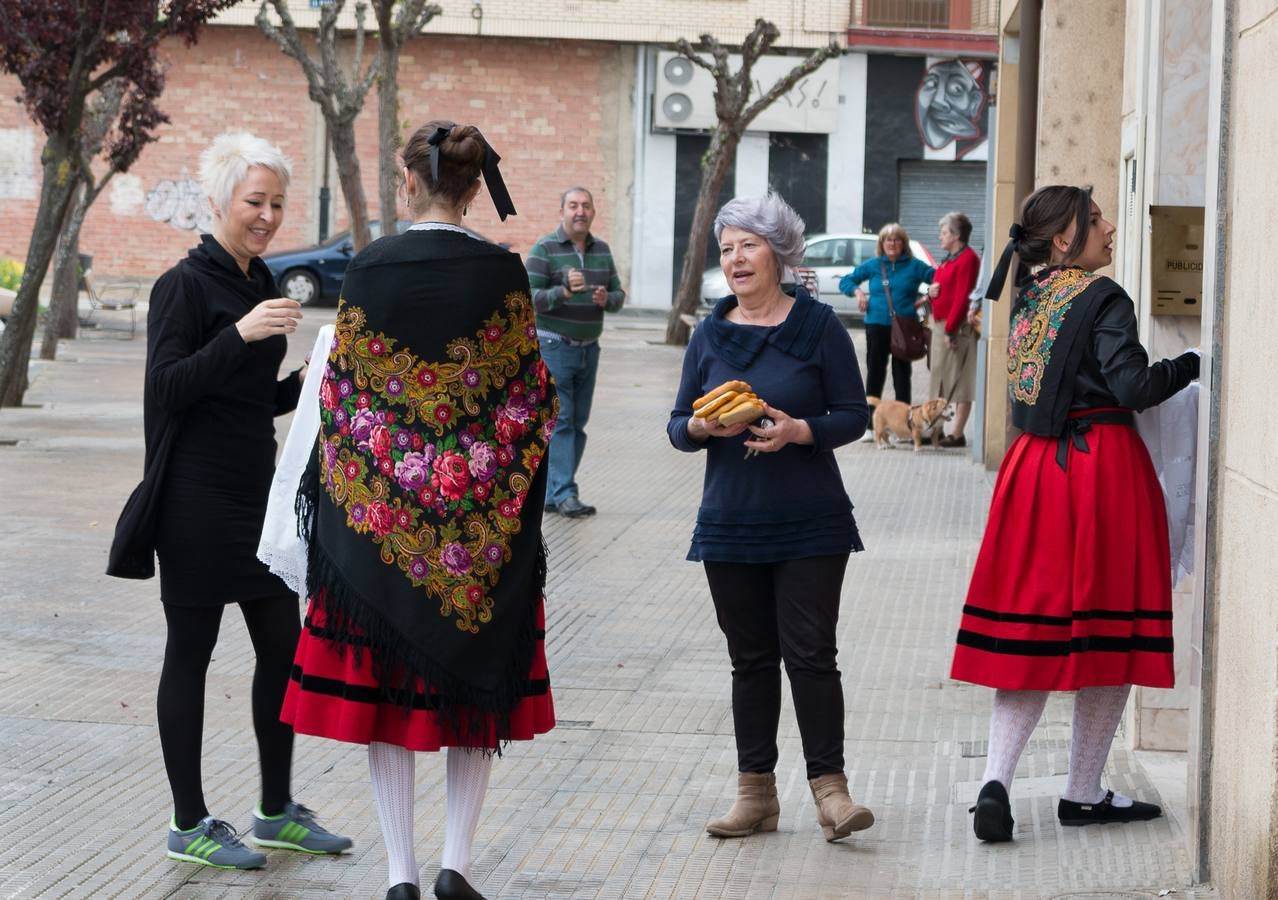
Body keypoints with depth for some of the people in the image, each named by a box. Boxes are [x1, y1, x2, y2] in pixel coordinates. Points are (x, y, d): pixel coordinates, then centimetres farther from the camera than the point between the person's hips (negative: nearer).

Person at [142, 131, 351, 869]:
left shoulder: (260, 283, 14)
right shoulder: (187, 284, -10)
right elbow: (167, 386, -19)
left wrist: (303, 383, 3)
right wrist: (241, 334, -28)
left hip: (258, 488, 8)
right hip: (199, 496, -8)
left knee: (284, 645, 10)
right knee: (192, 651, 0)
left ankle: (277, 812, 21)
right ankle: (188, 826, 9)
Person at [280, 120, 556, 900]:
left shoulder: (370, 270, -6)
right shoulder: (502, 273, -5)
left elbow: (341, 391, -2)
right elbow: (531, 396, -4)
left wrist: (341, 499, 11)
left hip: (381, 511, 0)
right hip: (483, 515, 0)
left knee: (386, 683, 7)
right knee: (477, 681, 12)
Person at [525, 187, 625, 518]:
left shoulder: (602, 251, 10)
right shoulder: (544, 249, -7)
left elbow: (618, 293, 12)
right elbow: (530, 297, -14)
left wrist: (606, 299, -12)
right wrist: (565, 292, -29)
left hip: (588, 349, 6)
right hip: (553, 346, -6)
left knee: (578, 422, 7)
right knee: (560, 420, -10)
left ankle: (552, 493, 13)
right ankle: (564, 494, -11)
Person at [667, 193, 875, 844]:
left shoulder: (818, 326, -2)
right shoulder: (710, 334, 7)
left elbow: (853, 416, -2)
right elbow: (678, 427, 9)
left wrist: (797, 431, -19)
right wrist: (704, 427, -14)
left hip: (810, 524, -3)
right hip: (731, 522, 3)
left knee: (809, 653, -7)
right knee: (750, 658, 8)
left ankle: (829, 788, -1)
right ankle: (755, 794, 13)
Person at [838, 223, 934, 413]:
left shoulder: (914, 266, 3)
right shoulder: (872, 265, 7)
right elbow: (845, 281, 15)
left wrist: (926, 298, -7)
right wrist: (857, 291, -3)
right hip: (877, 325, 1)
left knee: (902, 370, 5)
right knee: (875, 369, 4)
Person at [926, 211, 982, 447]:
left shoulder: (967, 259, -13)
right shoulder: (949, 259, 18)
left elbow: (962, 297, -19)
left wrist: (950, 330, -22)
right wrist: (932, 292, 2)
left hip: (957, 327, -10)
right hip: (941, 325, 10)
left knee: (961, 381, -7)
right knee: (941, 378, 13)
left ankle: (957, 434, -7)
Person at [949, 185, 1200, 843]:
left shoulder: (1029, 299, 11)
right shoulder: (1101, 299, -11)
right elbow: (1133, 386, -18)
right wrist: (1191, 364, -2)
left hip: (1035, 463, 7)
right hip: (1103, 465, -7)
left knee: (1029, 630, 7)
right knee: (1105, 632, 5)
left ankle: (996, 780, -8)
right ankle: (1083, 795, 11)